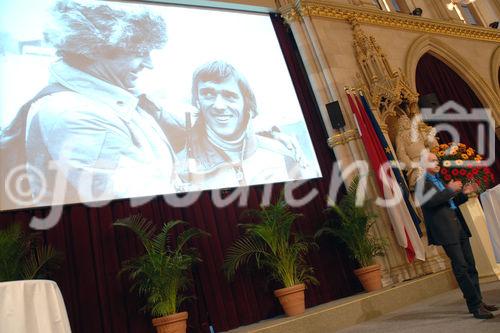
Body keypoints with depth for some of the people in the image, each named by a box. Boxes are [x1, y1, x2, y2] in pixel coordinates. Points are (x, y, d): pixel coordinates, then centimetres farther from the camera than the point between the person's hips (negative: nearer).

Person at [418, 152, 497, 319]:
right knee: (461, 268, -7)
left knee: (470, 266, 11)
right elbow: (430, 201, -21)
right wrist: (449, 190, -16)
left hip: (459, 228, 9)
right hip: (446, 230, -9)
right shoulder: (422, 182, -5)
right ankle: (475, 305, 0)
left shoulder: (439, 180, 22)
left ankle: (478, 302, 21)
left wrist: (463, 193, 12)